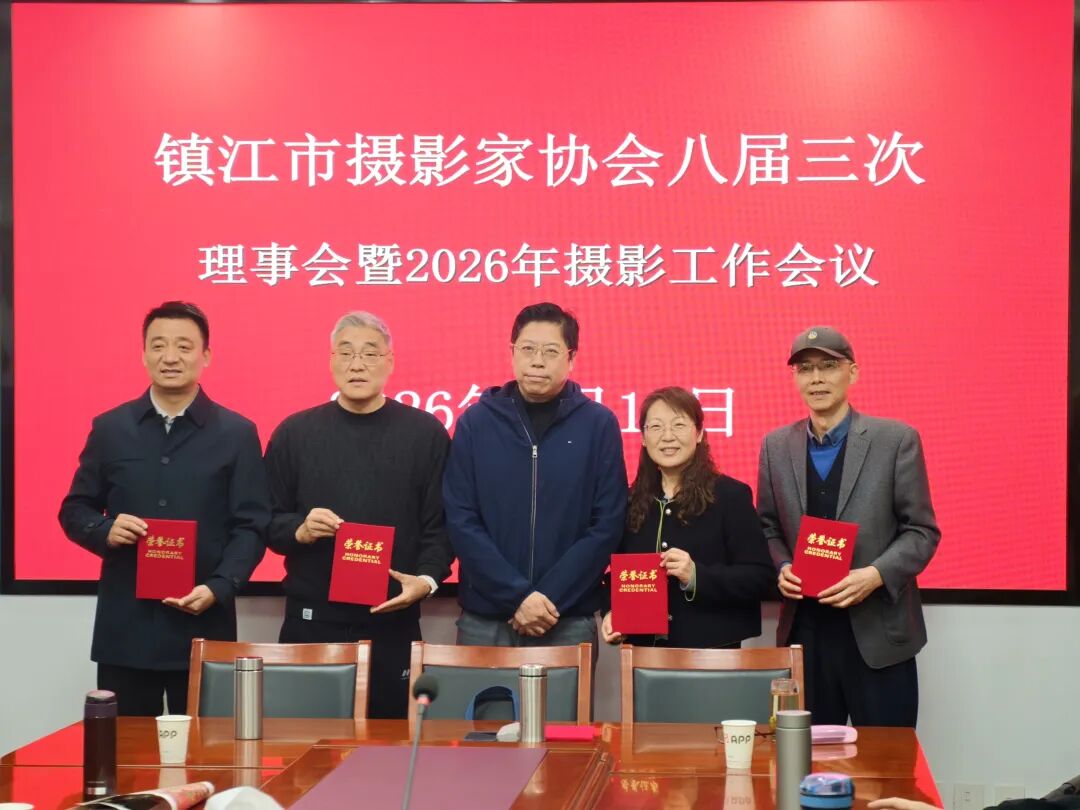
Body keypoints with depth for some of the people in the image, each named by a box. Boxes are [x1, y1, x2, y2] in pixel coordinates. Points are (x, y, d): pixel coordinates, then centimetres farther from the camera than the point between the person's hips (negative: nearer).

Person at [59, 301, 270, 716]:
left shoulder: (237, 433, 2)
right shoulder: (109, 428, 8)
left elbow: (251, 525, -1)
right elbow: (74, 510, 12)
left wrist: (219, 588, -16)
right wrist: (104, 530, -10)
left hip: (204, 624, -1)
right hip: (124, 624, 2)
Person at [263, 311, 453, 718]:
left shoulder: (426, 433, 4)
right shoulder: (294, 433, 7)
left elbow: (440, 524, 1)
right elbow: (268, 520, 8)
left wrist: (427, 578, -15)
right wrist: (299, 530, -12)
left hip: (393, 621, -1)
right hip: (310, 620, 1)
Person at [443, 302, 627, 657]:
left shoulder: (599, 424, 1)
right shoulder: (475, 422, 2)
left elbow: (607, 525, -3)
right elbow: (461, 522, -3)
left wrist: (550, 598, -12)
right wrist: (517, 596, -13)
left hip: (569, 623, 0)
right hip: (484, 620, 1)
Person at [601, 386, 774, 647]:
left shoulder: (731, 495, -5)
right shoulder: (632, 501, 7)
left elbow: (761, 579, -11)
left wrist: (697, 576, -23)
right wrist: (611, 614, -4)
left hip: (711, 650, -3)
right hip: (645, 649, 4)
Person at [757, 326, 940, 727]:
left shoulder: (896, 440, -3)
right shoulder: (776, 446, 8)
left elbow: (922, 531, -3)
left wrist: (876, 575, -18)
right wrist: (782, 569, -7)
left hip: (877, 632, -3)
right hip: (804, 630, 3)